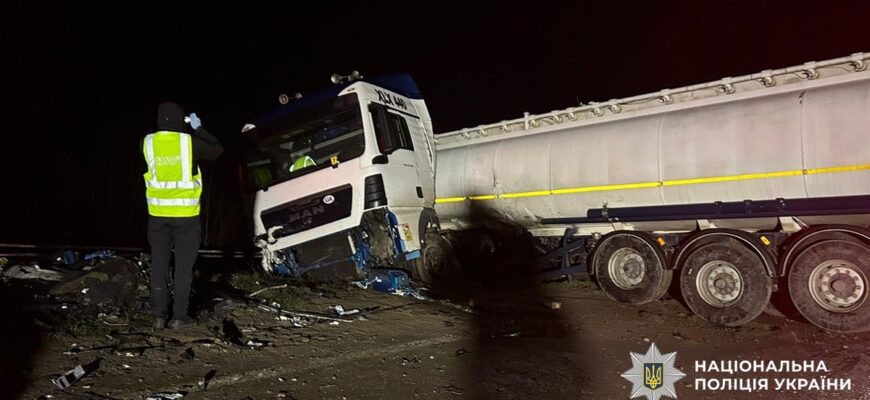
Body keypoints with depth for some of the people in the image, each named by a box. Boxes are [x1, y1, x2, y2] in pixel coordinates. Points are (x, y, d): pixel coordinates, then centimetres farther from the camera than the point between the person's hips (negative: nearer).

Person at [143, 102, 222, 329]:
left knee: (159, 264, 12)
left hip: (158, 213, 3)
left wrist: (166, 129, 21)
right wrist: (198, 128, 13)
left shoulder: (148, 142, -2)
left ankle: (159, 316, 15)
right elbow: (217, 151, 6)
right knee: (183, 265, 5)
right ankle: (179, 317, 10)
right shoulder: (190, 142, -10)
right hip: (185, 213, -3)